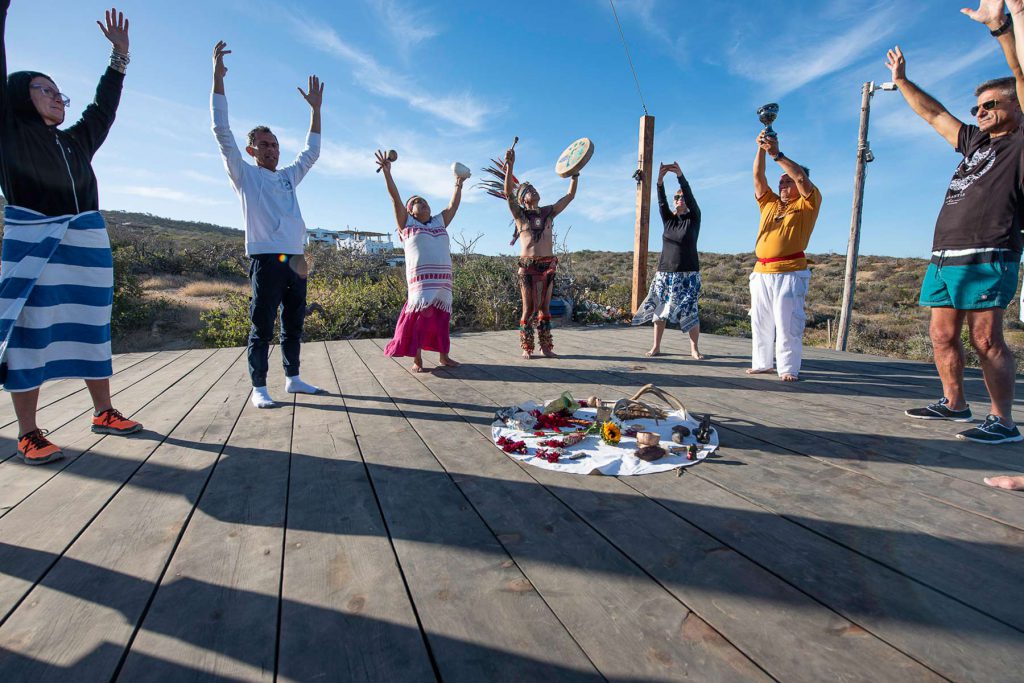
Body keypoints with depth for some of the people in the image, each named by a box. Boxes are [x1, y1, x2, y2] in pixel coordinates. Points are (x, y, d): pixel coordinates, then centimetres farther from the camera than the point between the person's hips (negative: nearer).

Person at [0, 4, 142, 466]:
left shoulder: (77, 141, 20)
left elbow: (104, 107, 27)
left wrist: (119, 56, 26)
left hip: (87, 242, 5)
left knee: (91, 329, 7)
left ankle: (103, 414, 15)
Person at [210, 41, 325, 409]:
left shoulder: (288, 176, 22)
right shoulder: (244, 174, 8)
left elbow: (312, 152, 27)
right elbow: (222, 132, 0)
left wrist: (316, 109, 24)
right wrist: (218, 78, -4)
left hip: (295, 259, 6)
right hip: (266, 259, -5)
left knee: (294, 323, 10)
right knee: (262, 327, -4)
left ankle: (293, 378, 20)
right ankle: (259, 387, 3)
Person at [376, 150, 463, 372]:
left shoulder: (439, 221, 22)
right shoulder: (407, 223, 11)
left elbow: (453, 206, 26)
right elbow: (395, 198, 5)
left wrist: (458, 184, 28)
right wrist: (387, 171, 0)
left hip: (443, 277, 5)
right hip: (421, 278, -5)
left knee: (442, 316, 7)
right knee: (424, 314, -13)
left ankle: (443, 356, 16)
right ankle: (417, 359, -6)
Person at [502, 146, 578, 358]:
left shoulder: (549, 212, 12)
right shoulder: (519, 214, 3)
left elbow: (570, 195, 15)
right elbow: (508, 193, -12)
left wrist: (575, 175, 8)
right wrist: (509, 166, -20)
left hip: (548, 265, 3)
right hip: (527, 265, -3)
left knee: (545, 308, 7)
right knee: (529, 308, 0)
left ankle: (546, 347, 14)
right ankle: (527, 347, 10)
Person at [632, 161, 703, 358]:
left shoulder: (694, 218, 4)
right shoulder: (668, 219, 11)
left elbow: (691, 197, -11)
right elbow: (661, 202, -5)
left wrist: (680, 176, -25)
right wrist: (660, 181, -23)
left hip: (688, 273, -3)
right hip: (665, 272, 3)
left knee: (689, 310, -7)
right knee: (660, 308, -1)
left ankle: (694, 348, 4)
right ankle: (656, 346, 6)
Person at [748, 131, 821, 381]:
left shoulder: (807, 204, 7)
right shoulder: (769, 203, 20)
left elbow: (801, 177, -8)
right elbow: (758, 176, 12)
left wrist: (777, 154, -7)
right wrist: (761, 149, 0)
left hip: (790, 272, -5)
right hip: (761, 272, 5)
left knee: (787, 323, -6)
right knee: (760, 321, 7)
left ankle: (788, 368, -1)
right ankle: (762, 363, 16)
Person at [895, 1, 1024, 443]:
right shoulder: (974, 143, 25)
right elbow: (933, 114, 34)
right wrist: (902, 81, 38)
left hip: (985, 257, -7)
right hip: (942, 257, 8)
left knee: (985, 339, -8)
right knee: (942, 335, 8)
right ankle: (954, 404, 18)